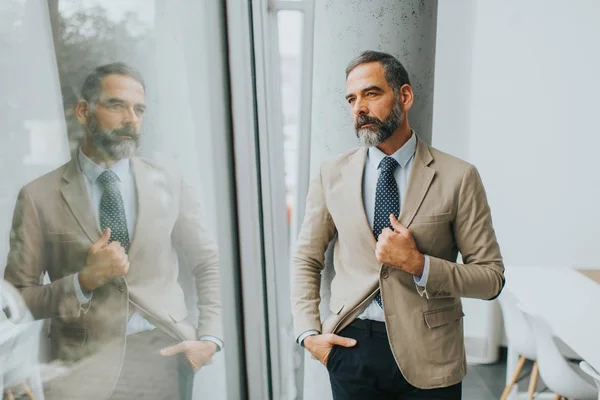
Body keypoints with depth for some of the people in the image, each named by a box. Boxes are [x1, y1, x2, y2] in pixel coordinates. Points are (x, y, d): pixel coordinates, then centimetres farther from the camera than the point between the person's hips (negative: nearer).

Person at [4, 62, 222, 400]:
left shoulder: (170, 185, 5)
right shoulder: (39, 196, 1)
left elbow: (209, 264, 11)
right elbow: (17, 299, 3)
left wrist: (210, 338, -1)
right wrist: (83, 281, -14)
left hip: (165, 347, 4)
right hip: (88, 355, -3)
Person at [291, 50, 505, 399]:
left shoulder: (458, 177, -8)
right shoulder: (332, 175, -1)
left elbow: (491, 278, -5)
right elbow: (306, 260, 6)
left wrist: (418, 264, -19)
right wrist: (309, 334, -3)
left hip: (428, 353, -1)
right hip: (351, 345, 2)